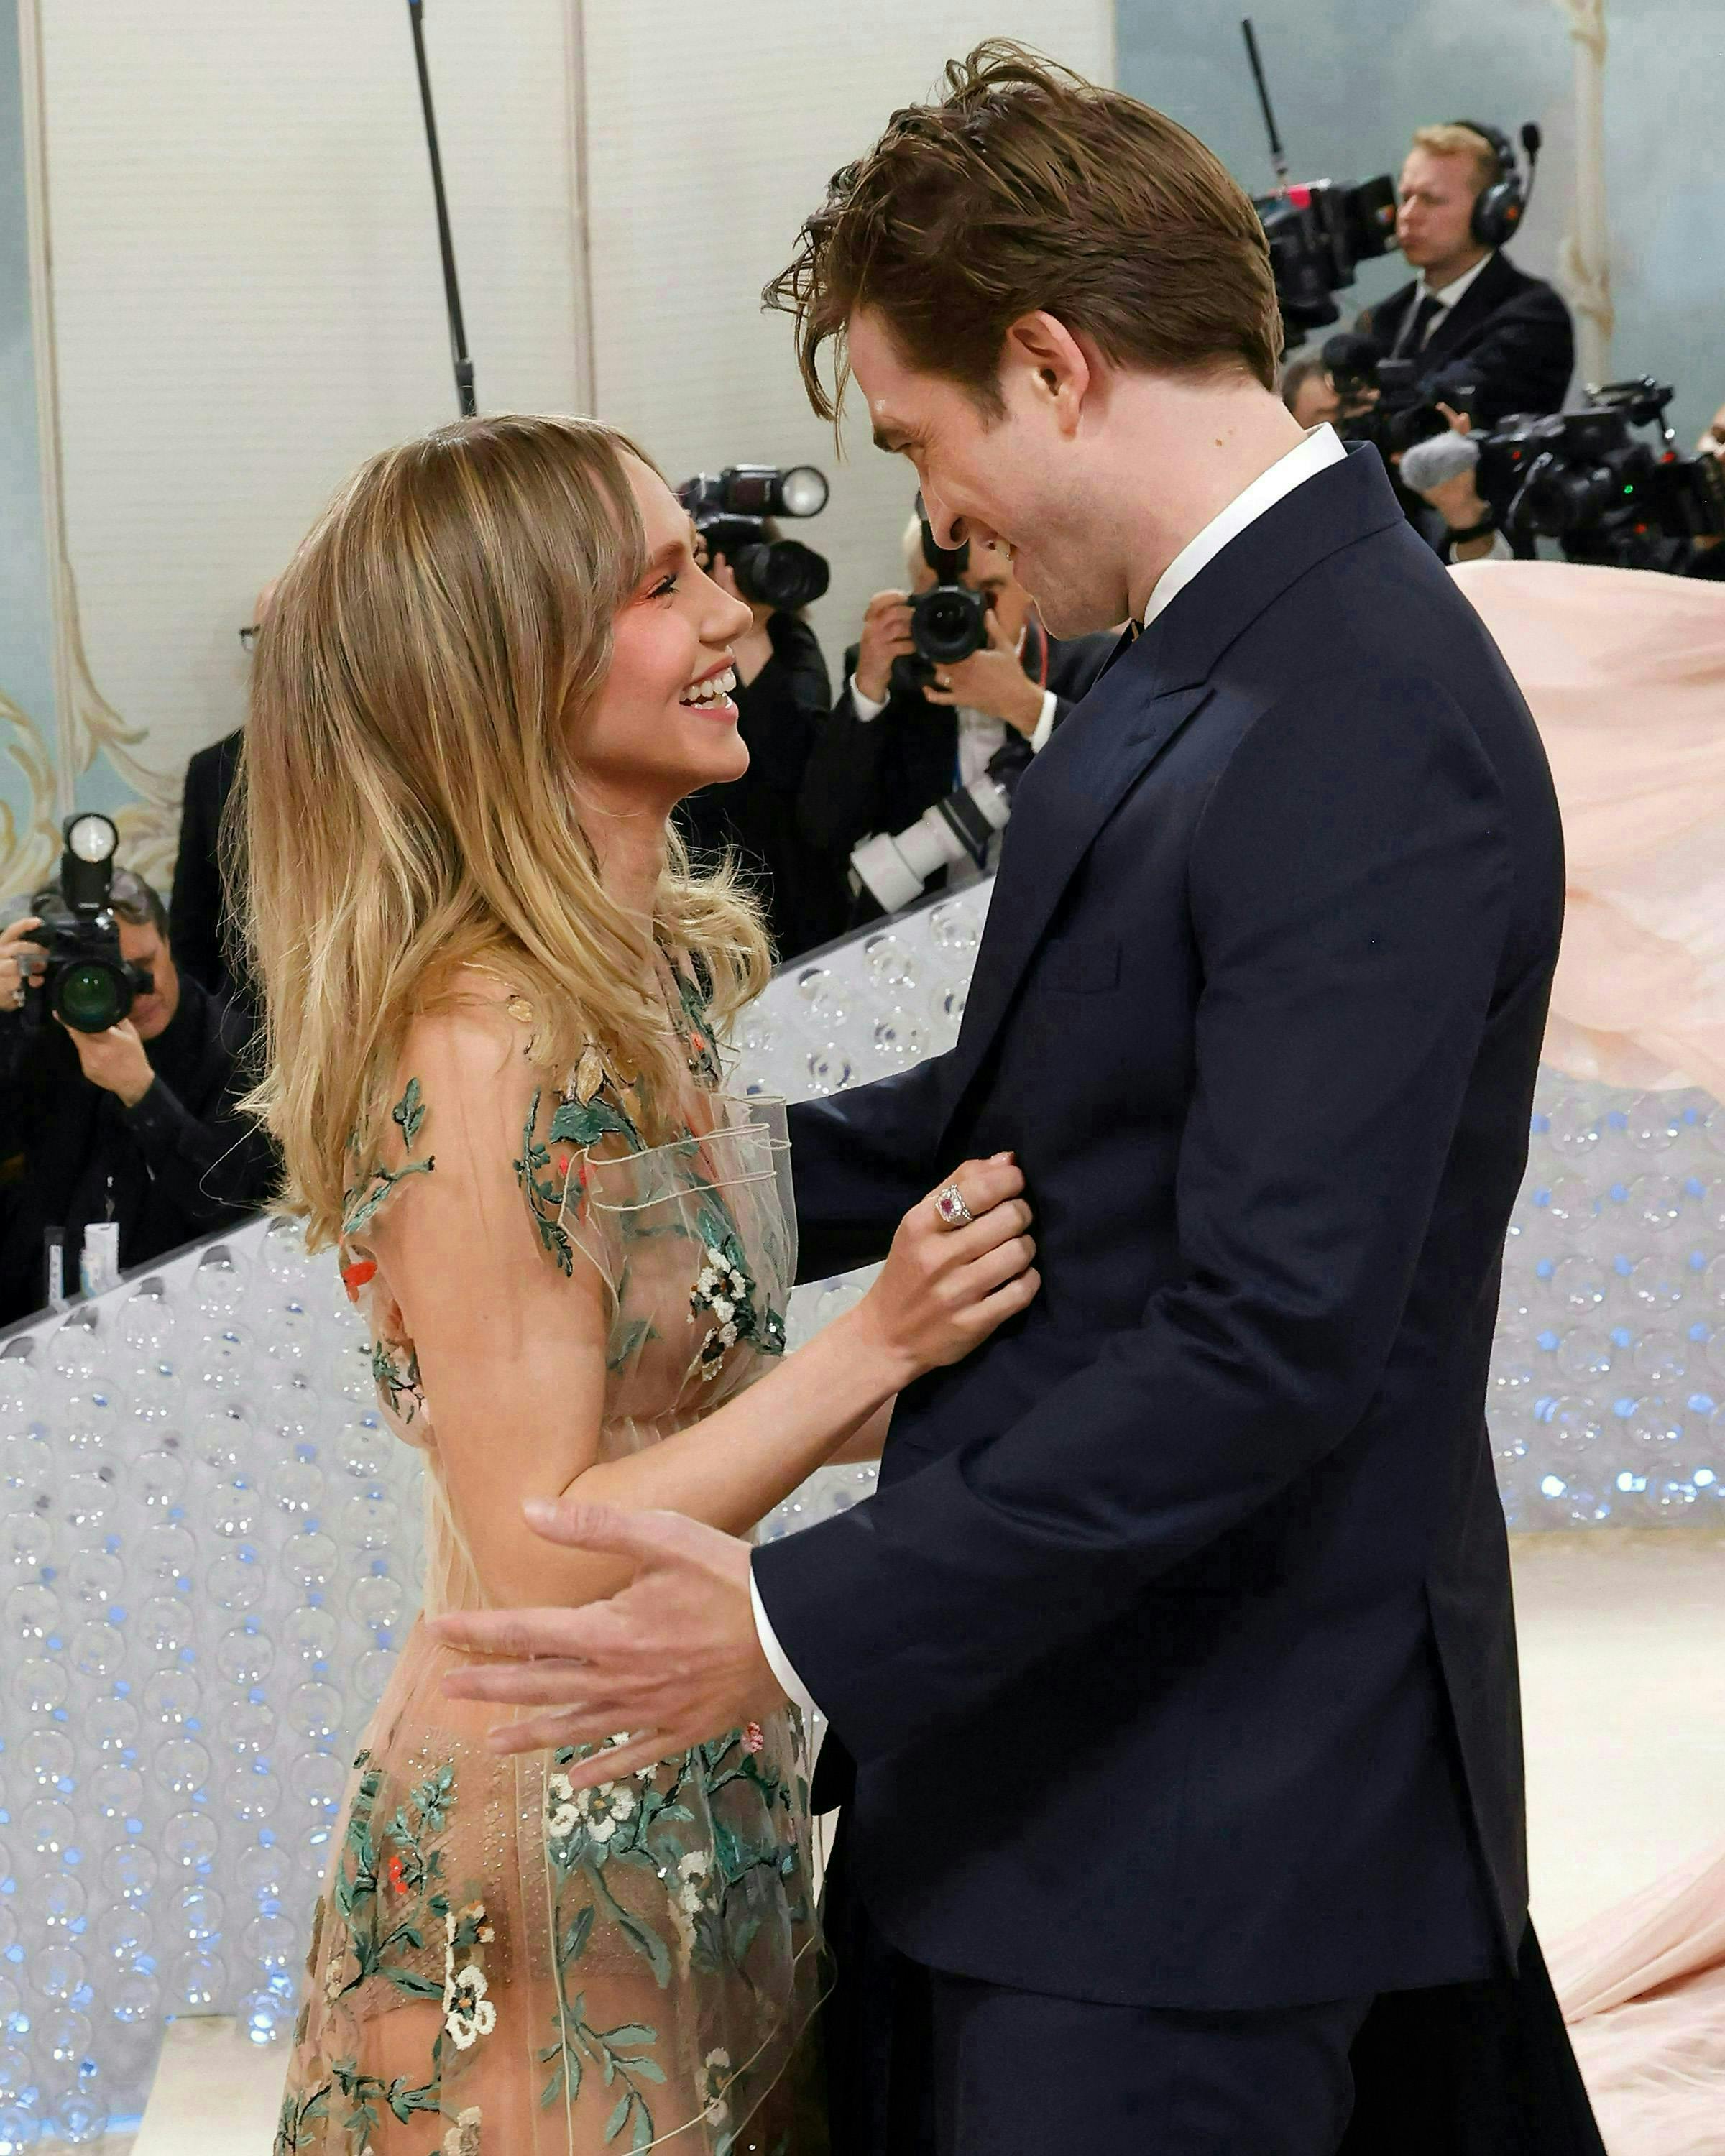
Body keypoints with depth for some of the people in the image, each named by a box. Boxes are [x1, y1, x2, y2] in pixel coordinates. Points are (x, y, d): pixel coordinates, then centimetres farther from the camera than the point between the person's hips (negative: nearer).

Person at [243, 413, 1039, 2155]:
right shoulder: (480, 1053, -23)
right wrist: (877, 1346, -25)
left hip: (703, 1803, 9)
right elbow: (545, 1561, -22)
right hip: (554, 1870, -9)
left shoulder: (657, 969, 4)